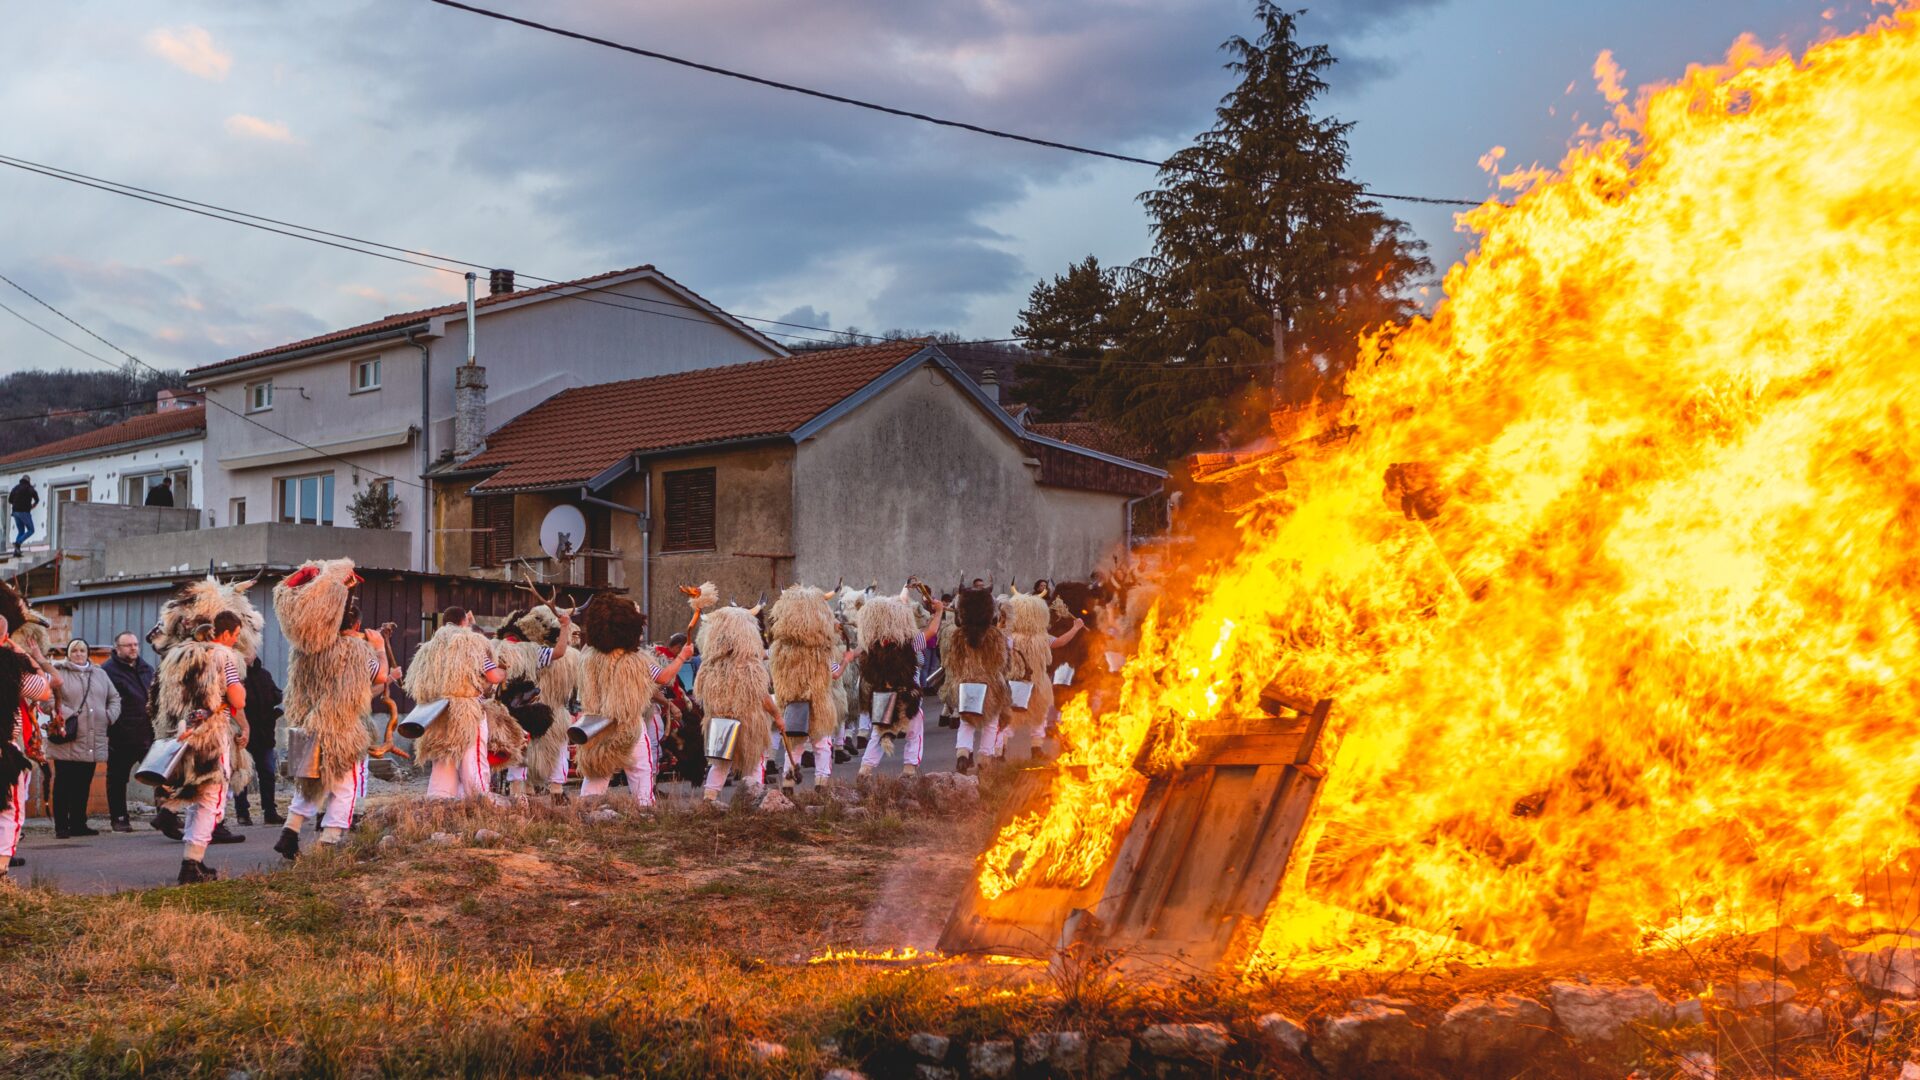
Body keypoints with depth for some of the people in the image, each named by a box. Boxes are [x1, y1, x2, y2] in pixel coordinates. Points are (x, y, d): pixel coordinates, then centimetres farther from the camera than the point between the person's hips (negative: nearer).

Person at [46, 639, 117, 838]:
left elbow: (114, 698, 21)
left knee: (84, 785, 9)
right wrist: (62, 713, -18)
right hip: (66, 741, -5)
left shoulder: (99, 674, 18)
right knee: (64, 784, -2)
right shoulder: (58, 673, 0)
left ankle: (78, 824, 16)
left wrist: (110, 716, 6)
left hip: (92, 744, 5)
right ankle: (61, 826, 2)